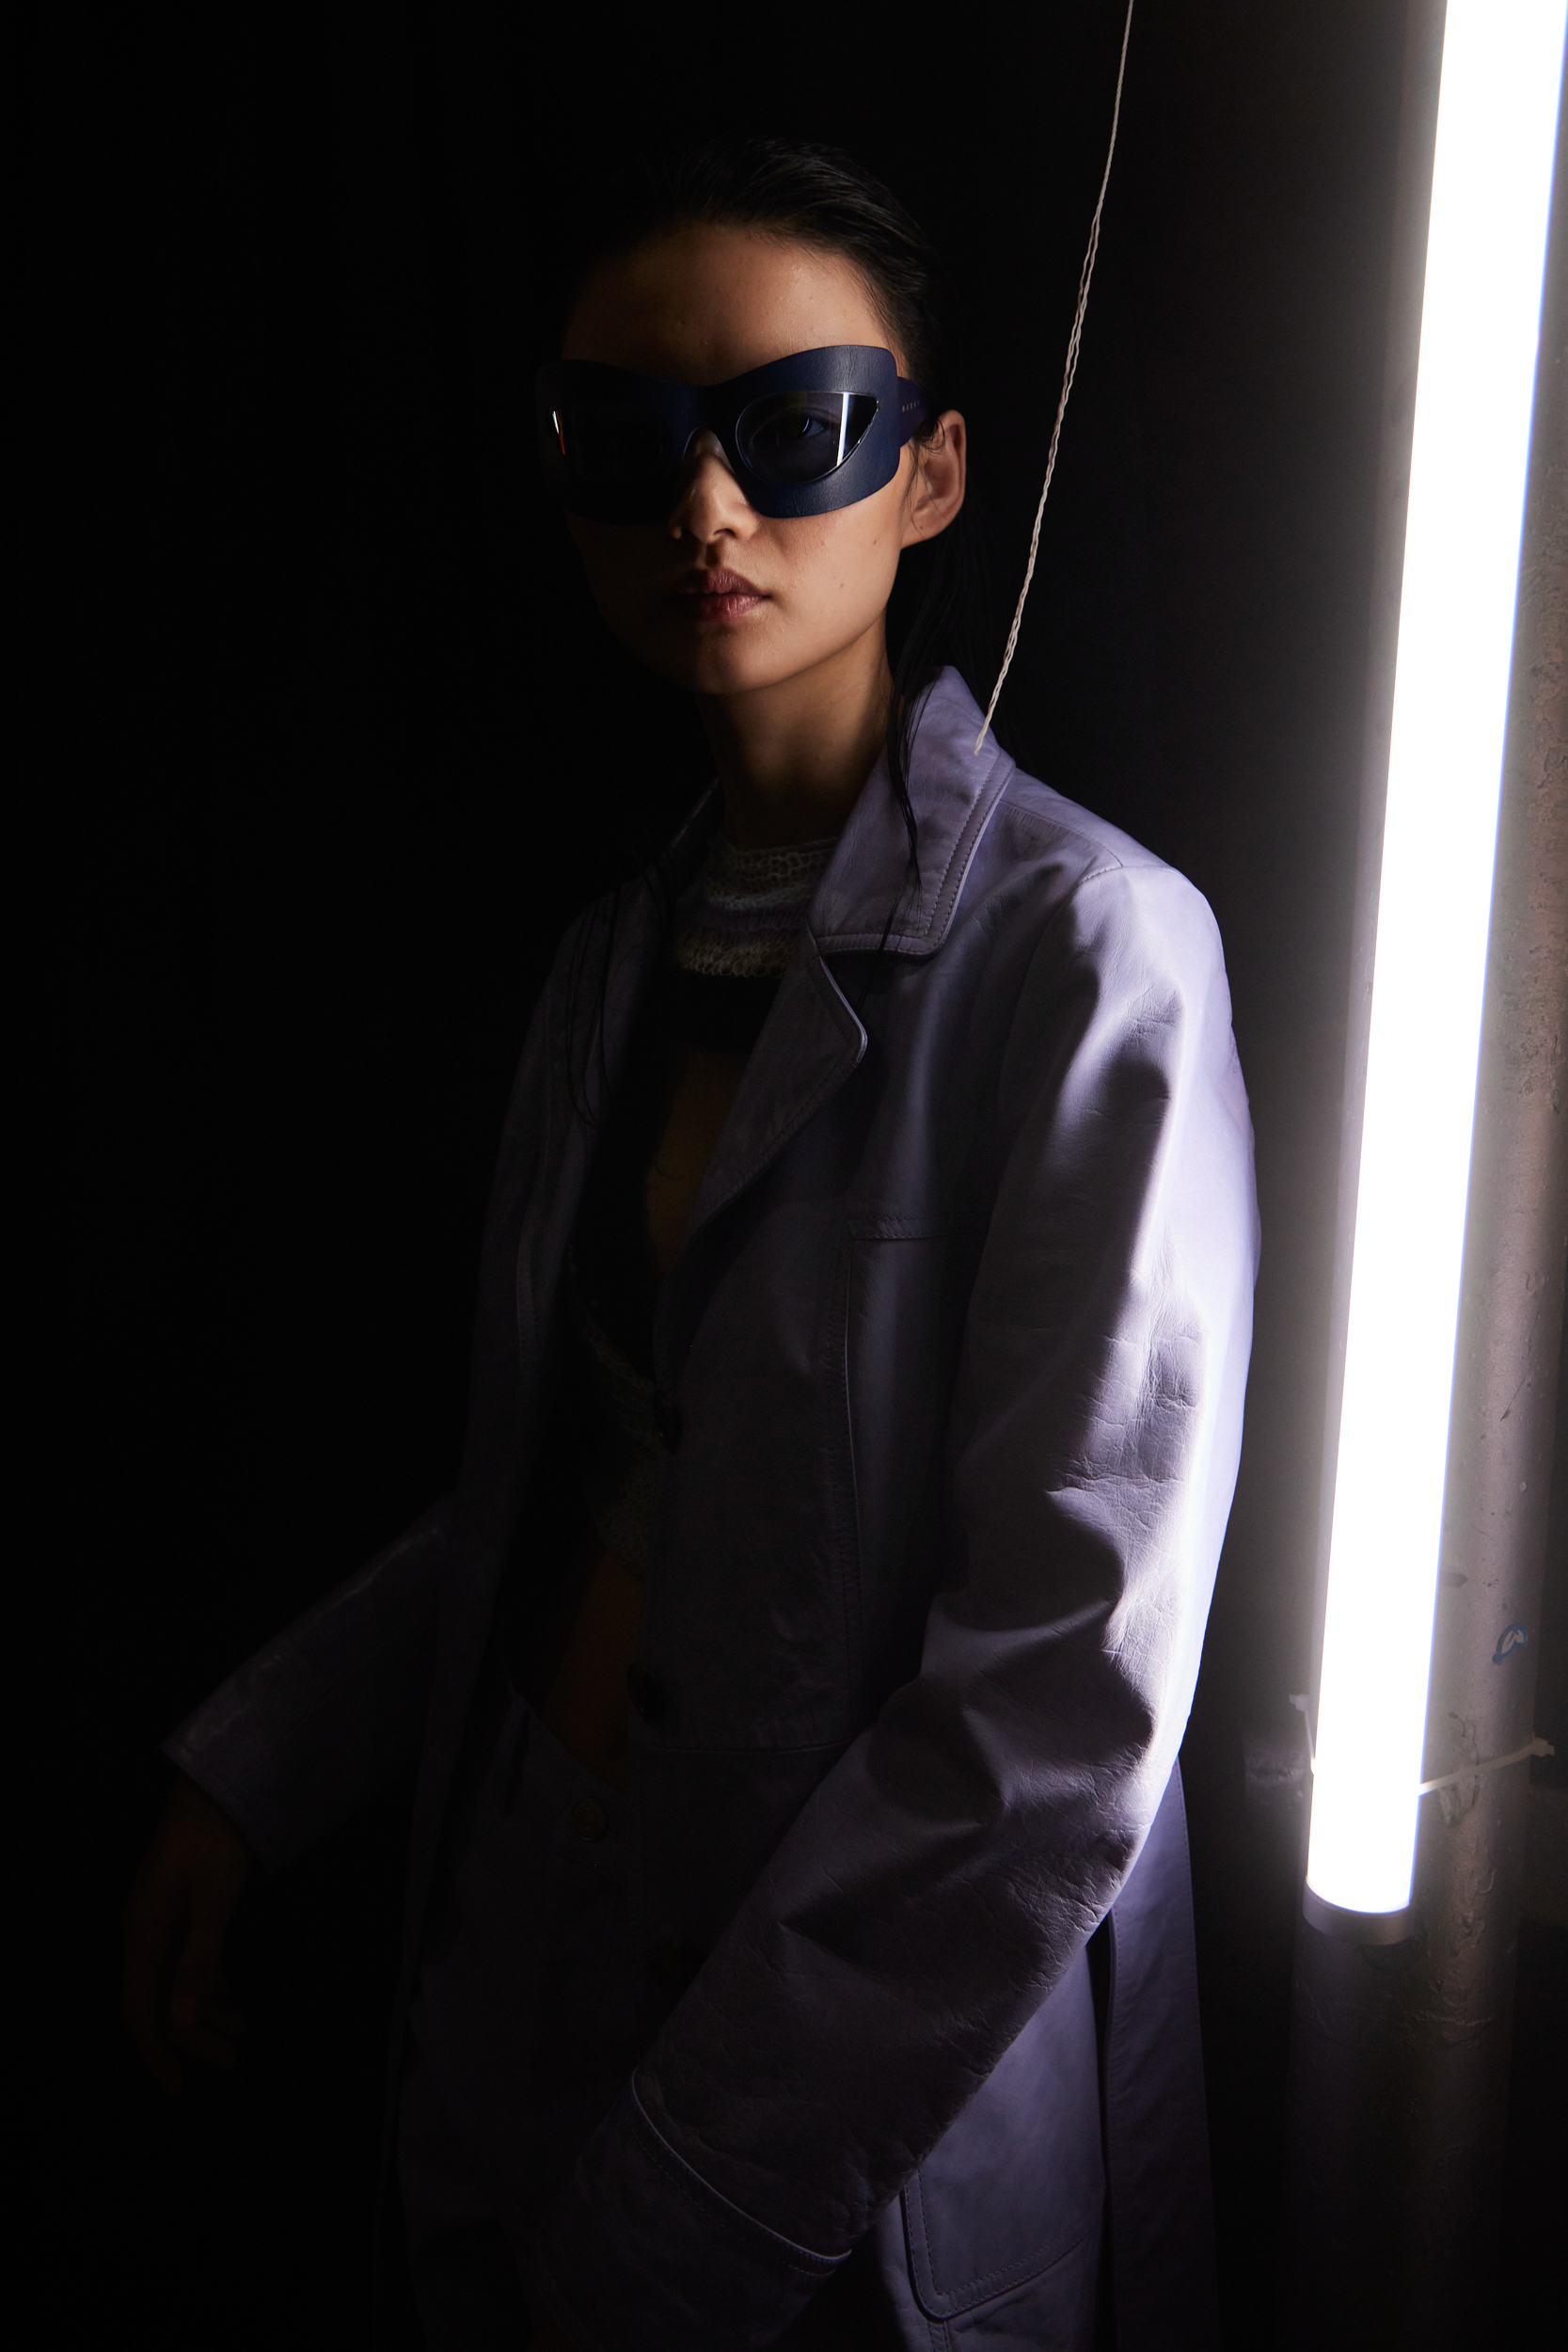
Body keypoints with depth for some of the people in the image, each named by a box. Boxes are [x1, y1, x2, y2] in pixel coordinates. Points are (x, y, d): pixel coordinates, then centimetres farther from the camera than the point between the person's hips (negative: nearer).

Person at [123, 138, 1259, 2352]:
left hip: (884, 2079, -6)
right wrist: (251, 1771, 5)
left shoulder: (1084, 949, -20)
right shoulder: (628, 940, 3)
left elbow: (1065, 1690, -23)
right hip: (528, 1938, 6)